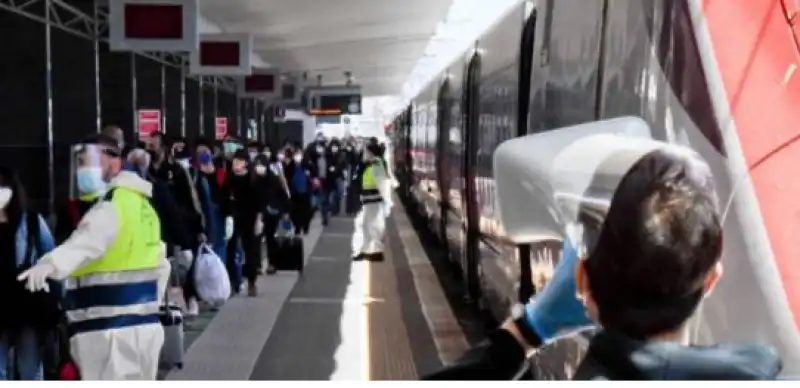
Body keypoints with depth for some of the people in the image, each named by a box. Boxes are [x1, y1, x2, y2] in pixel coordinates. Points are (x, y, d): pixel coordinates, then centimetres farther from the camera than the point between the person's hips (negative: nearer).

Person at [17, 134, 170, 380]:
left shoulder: (111, 206, -14)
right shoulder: (143, 205, 16)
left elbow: (87, 240, -37)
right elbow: (160, 265, 23)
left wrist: (51, 263, -53)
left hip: (111, 331, -10)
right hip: (144, 325, 10)